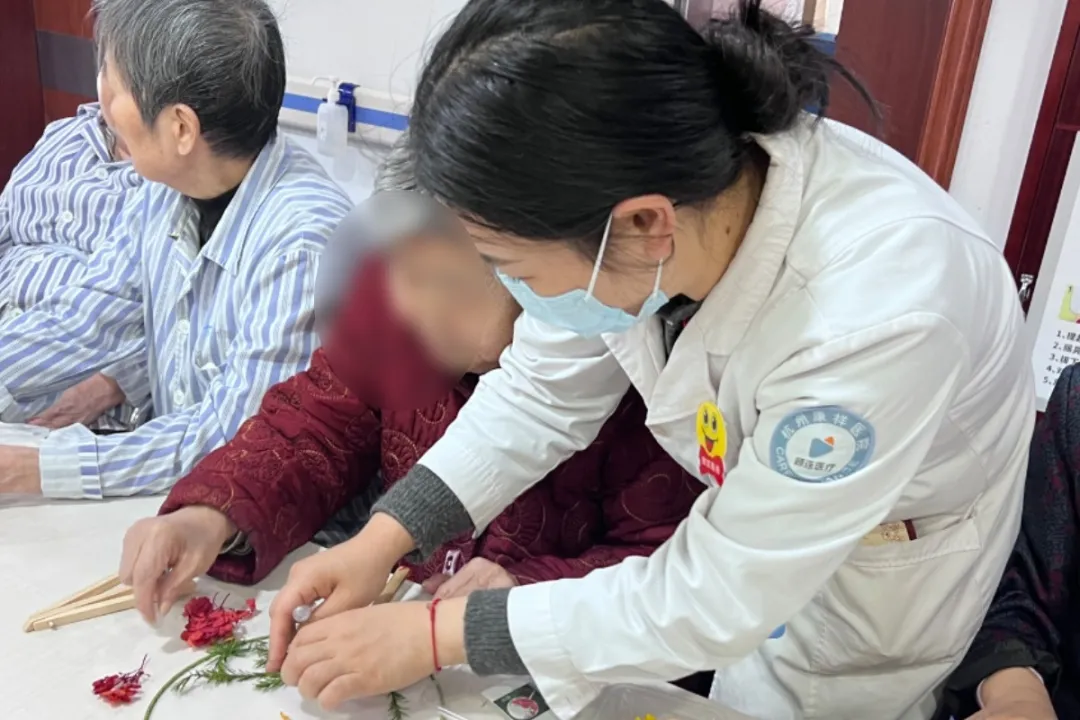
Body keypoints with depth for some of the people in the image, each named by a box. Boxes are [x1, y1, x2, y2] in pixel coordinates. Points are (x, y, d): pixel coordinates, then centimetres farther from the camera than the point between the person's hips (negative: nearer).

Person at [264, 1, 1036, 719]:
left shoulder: (877, 318, -42)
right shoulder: (637, 186, -25)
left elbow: (714, 597, -31)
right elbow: (538, 394, -10)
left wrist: (432, 635, -25)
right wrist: (380, 540, -18)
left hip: (885, 575, -4)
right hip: (749, 519, 4)